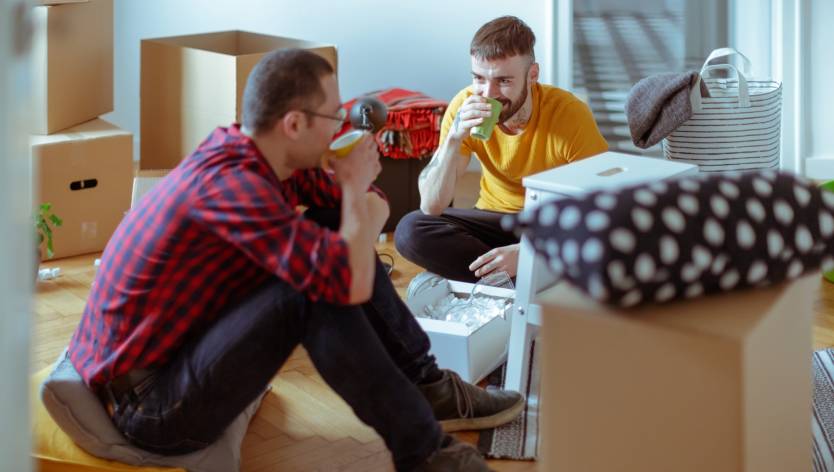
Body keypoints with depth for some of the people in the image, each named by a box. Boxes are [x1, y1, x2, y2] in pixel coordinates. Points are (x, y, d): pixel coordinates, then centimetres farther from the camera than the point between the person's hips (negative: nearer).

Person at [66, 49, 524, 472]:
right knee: (317, 292, -27)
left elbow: (375, 210, 11)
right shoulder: (231, 183, -28)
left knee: (338, 242, 3)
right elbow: (353, 284, -34)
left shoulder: (251, 152, -1)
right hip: (147, 403, -10)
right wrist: (354, 188, -17)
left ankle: (429, 389, 11)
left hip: (185, 342, 10)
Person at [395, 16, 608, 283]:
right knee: (410, 231, -24)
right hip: (498, 218, 3)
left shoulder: (569, 114, -23)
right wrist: (454, 138, -33)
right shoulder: (464, 106, -17)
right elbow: (431, 207, -17)